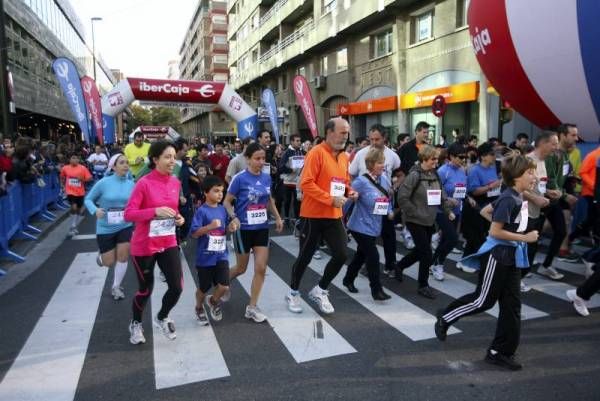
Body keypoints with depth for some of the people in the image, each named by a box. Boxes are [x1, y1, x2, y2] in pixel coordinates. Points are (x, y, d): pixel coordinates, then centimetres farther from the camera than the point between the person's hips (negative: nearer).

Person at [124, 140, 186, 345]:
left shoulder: (175, 182, 2)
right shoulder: (144, 183, -17)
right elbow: (128, 214, -18)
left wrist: (178, 218, -3)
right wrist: (155, 211, -30)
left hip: (168, 243, 5)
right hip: (144, 245, -5)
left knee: (177, 287, 0)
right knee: (146, 289, 10)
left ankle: (161, 318, 31)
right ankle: (135, 324, 40)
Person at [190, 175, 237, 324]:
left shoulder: (222, 209, 4)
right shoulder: (202, 211, -14)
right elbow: (194, 233, -18)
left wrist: (231, 227, -7)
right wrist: (210, 226, -30)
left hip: (221, 255, 4)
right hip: (205, 257, -4)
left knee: (224, 286, -5)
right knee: (204, 288, 12)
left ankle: (213, 301, 27)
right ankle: (199, 308, 42)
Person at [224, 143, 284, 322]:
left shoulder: (267, 177, 0)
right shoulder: (240, 178, -14)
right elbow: (227, 202, -9)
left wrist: (277, 217, 11)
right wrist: (234, 217, -25)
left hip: (262, 228, 4)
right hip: (243, 229, -4)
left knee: (261, 268, -1)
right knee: (241, 268, 11)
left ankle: (252, 307, 13)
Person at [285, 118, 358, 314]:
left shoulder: (344, 157, 10)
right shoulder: (316, 153, -13)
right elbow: (306, 184, -20)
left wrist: (349, 192, 0)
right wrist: (330, 199, -23)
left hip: (335, 216, 6)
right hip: (314, 215, -6)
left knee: (341, 255, 1)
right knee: (305, 256, 7)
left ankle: (319, 291, 22)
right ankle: (293, 293, 29)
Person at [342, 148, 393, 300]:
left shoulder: (384, 179, 2)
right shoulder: (361, 181, -20)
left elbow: (388, 198, 16)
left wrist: (390, 212, 2)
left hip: (373, 226, 7)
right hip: (362, 226, -7)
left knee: (361, 254, 19)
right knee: (373, 256, -6)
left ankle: (348, 280, 38)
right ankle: (377, 290, 7)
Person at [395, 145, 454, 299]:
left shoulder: (435, 174, 7)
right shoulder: (414, 175, -17)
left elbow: (441, 194, 14)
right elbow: (402, 197, -21)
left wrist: (448, 210, 3)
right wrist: (414, 213, -17)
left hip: (429, 220, 8)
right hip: (416, 221, -8)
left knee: (421, 250, 17)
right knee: (426, 253, -5)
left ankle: (400, 265, 42)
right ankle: (423, 286, 12)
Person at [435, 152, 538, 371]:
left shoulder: (518, 198, 8)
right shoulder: (508, 199, -21)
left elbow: (485, 211, 17)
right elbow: (495, 232, -21)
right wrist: (524, 238, -18)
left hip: (511, 256, 9)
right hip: (497, 255, -9)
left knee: (511, 304, 10)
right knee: (484, 300, 3)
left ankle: (500, 352, 20)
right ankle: (444, 318, 23)